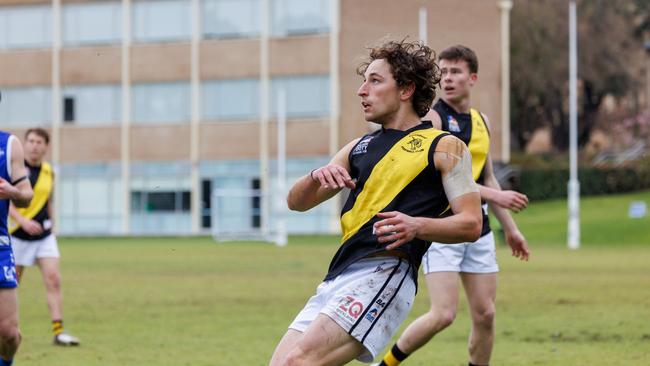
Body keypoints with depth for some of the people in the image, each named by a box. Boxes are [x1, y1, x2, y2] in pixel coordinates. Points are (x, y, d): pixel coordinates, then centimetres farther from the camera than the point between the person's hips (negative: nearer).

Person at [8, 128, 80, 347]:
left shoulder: (48, 172, 7)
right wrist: (23, 221, -26)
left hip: (44, 235, 4)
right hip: (17, 235, -4)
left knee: (53, 279, -10)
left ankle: (58, 331, -11)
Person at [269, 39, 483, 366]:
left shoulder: (444, 147, 6)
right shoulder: (358, 148, 23)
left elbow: (471, 223, -2)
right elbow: (296, 202, 20)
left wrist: (417, 226, -19)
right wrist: (317, 177, -2)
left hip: (384, 273, -7)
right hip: (336, 278, 7)